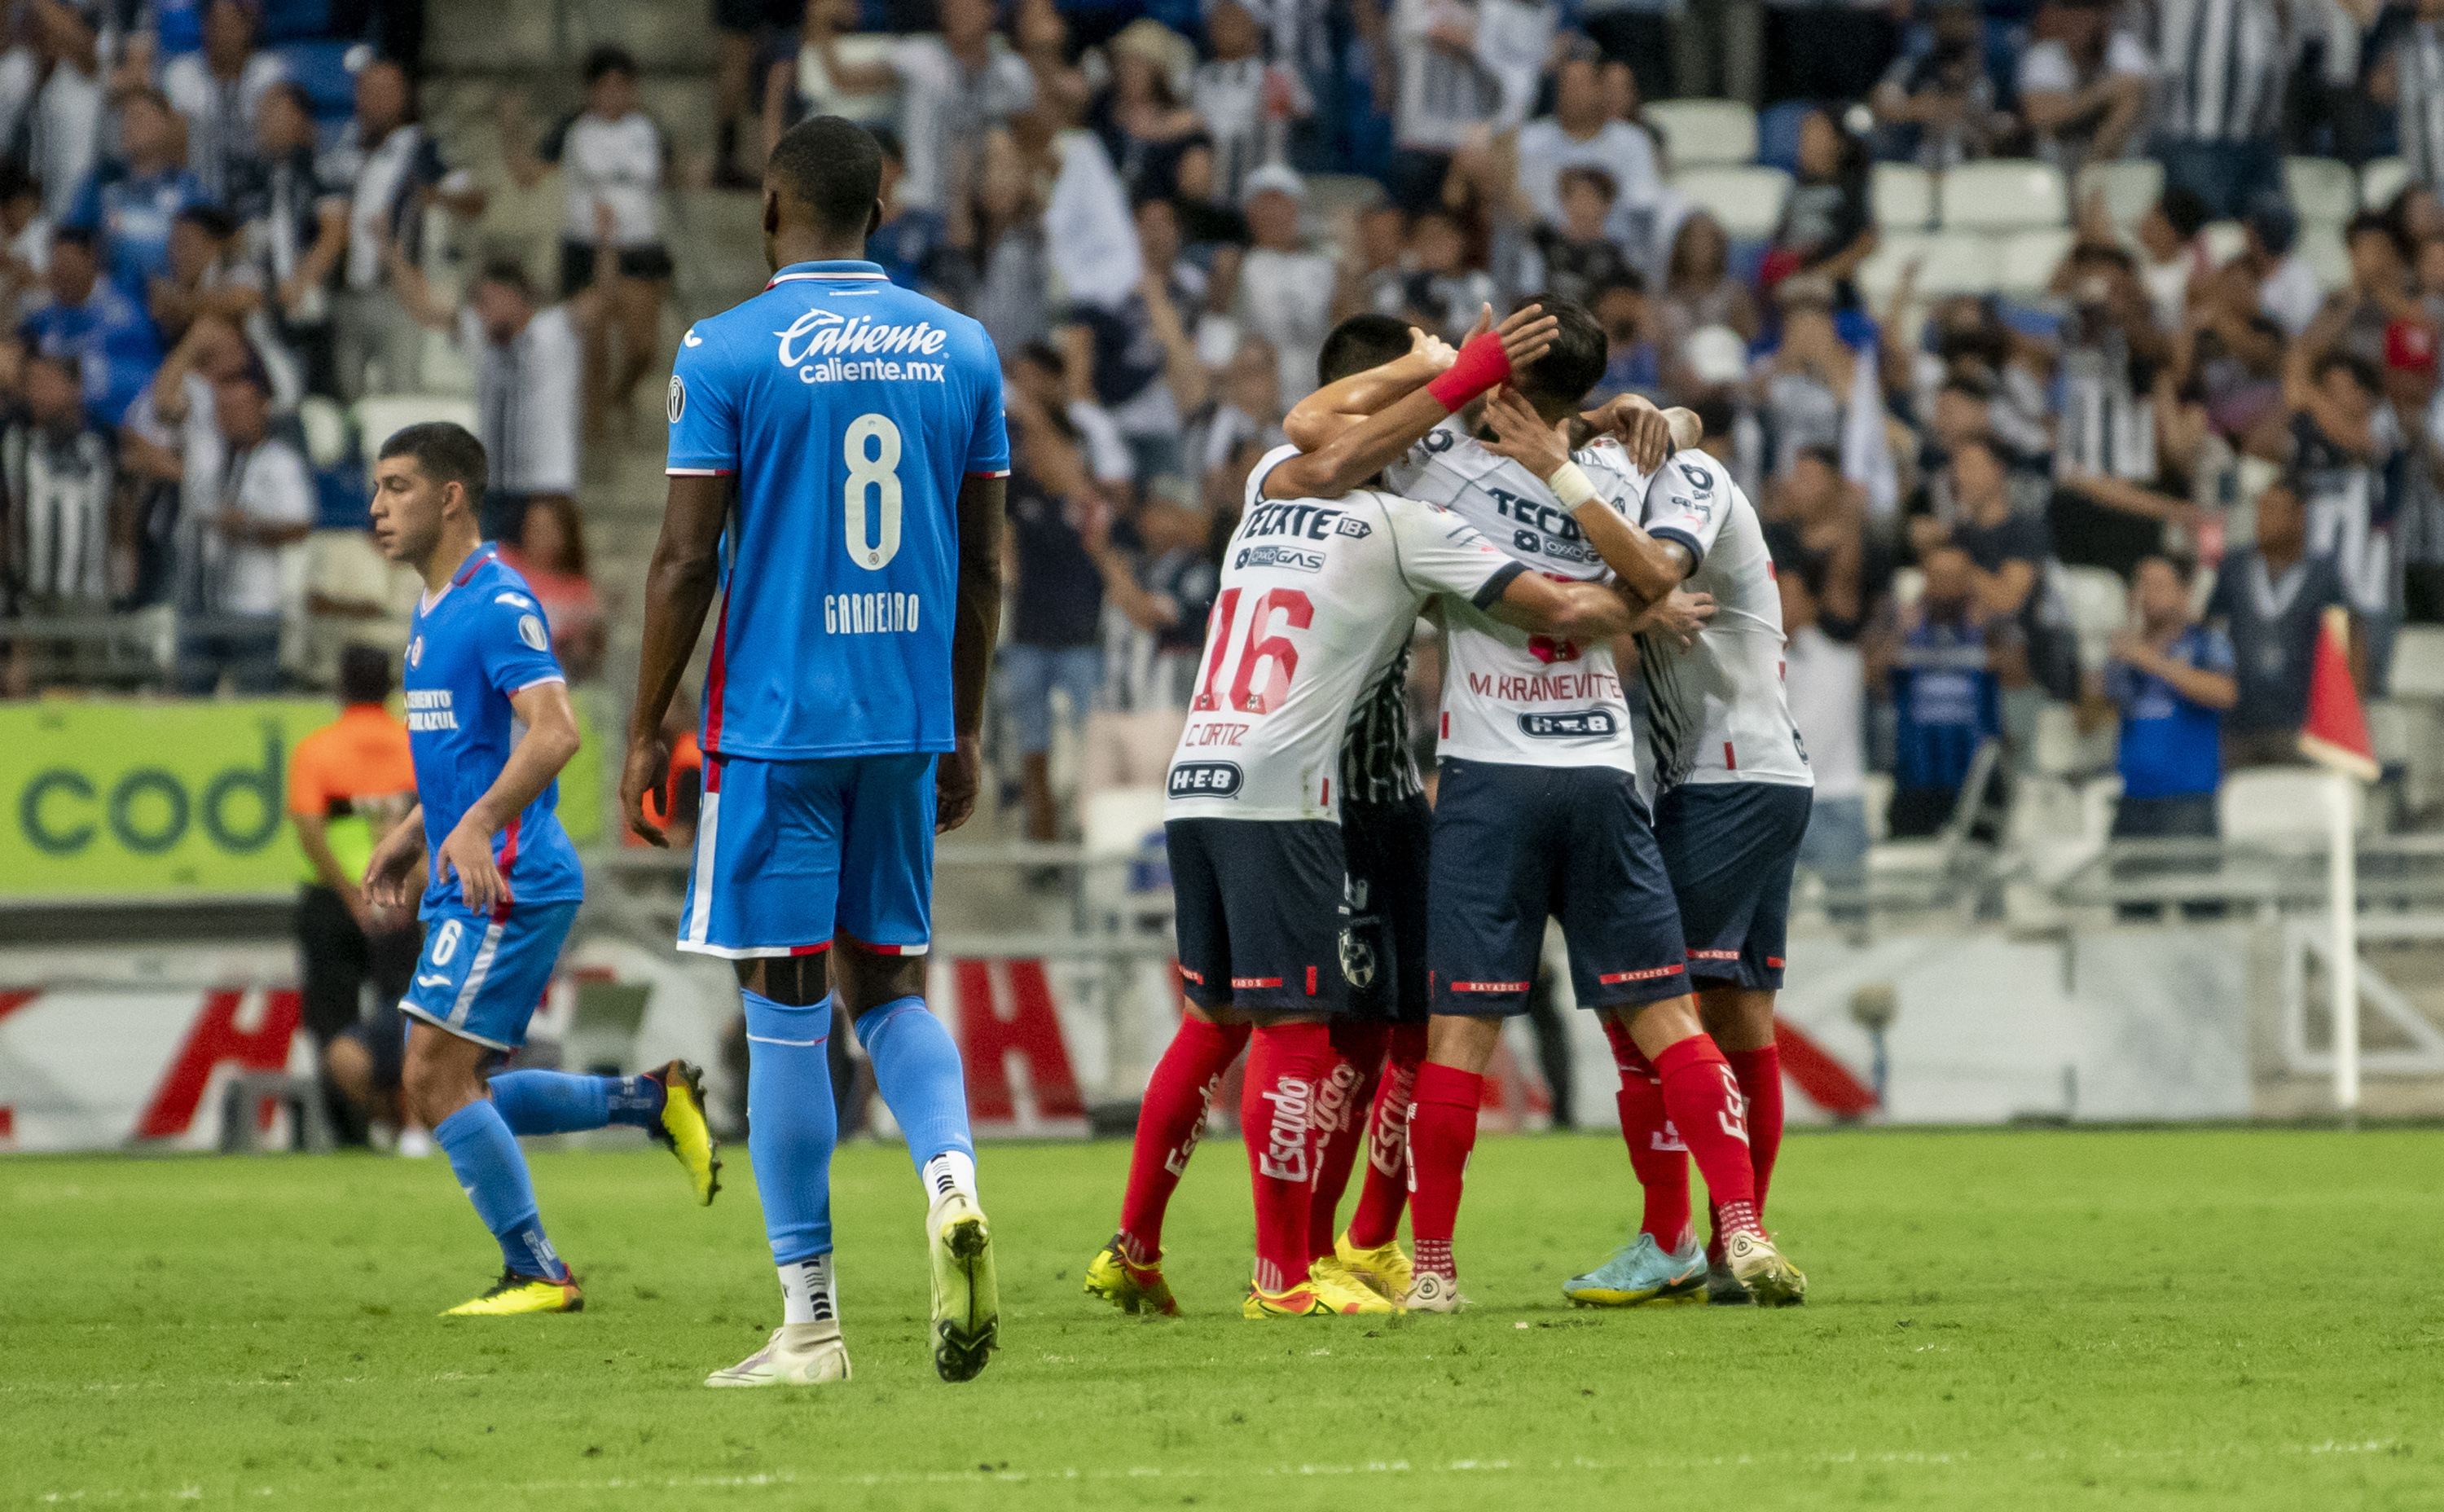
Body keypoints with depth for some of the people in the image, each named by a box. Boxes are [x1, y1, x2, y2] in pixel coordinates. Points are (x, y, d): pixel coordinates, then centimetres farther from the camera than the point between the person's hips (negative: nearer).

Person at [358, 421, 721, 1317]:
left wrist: (478, 824, -36)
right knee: (446, 1094, 9)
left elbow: (553, 733, -26)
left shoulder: (497, 605, -13)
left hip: (506, 882, -10)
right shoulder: (434, 611, 18)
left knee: (436, 1080, -12)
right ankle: (654, 1101, 17)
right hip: (463, 886, 10)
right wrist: (412, 835, 27)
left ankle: (536, 1274, -5)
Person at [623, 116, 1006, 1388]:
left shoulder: (727, 353, -7)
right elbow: (982, 567, 11)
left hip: (775, 716, -4)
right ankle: (951, 1178, -13)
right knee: (888, 983, 16)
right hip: (908, 715, 4)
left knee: (785, 1007, 1)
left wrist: (645, 730, 1)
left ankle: (809, 1321, 2)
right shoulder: (958, 349, 7)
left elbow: (686, 559, -8)